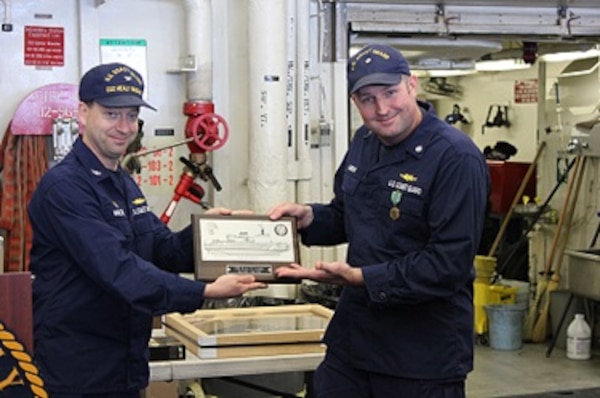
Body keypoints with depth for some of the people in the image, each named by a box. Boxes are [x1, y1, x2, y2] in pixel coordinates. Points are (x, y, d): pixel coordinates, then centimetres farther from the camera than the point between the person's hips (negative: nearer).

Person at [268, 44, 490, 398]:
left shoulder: (457, 158, -19)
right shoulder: (364, 143, 7)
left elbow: (449, 264, -23)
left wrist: (361, 277, -23)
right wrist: (308, 217, -1)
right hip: (353, 332, 7)